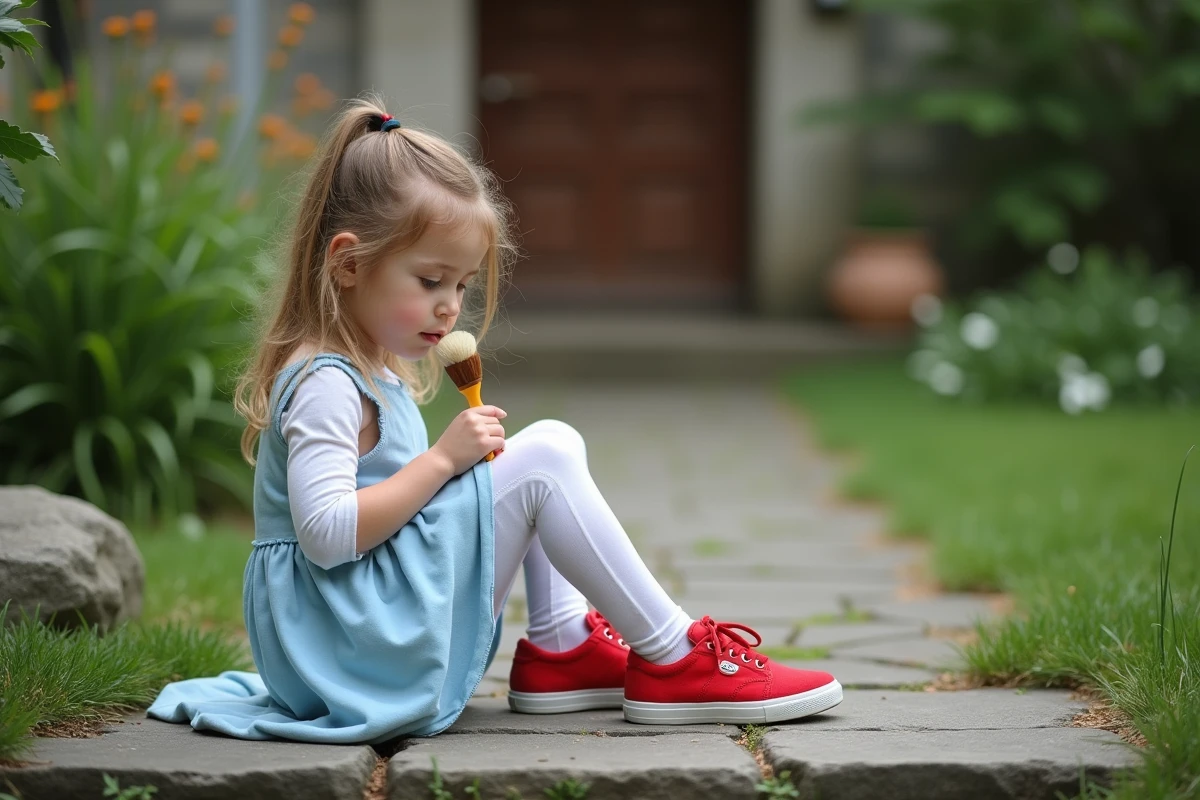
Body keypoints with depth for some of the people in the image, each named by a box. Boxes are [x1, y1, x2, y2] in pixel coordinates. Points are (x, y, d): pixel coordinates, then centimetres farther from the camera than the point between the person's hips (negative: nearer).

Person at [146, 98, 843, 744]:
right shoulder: (326, 383, -17)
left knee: (554, 444, 19)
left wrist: (462, 459, 8)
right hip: (362, 647, -11)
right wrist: (442, 459, -23)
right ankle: (672, 659, -14)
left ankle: (562, 643, 8)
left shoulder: (373, 370, 16)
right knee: (542, 458, -18)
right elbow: (327, 534, -29)